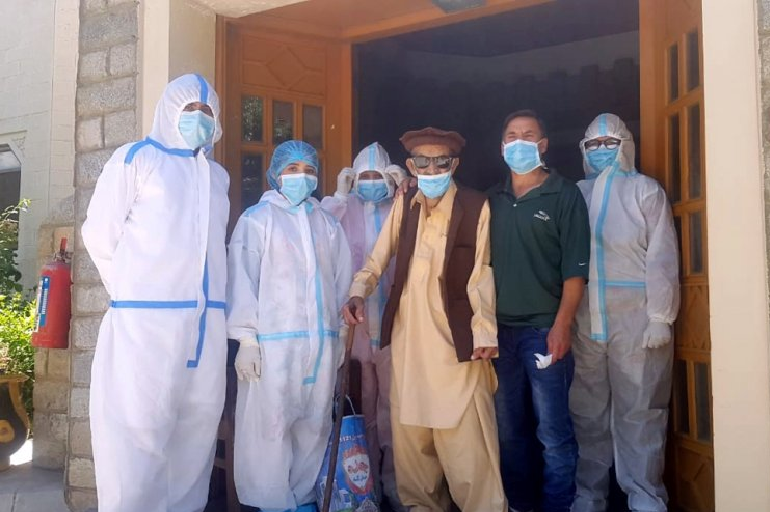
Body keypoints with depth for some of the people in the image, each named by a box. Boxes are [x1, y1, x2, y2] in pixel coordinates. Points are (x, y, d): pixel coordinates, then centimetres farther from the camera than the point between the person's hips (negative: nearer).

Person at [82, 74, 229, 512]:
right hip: (146, 318, -5)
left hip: (207, 320, 5)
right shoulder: (136, 157, 4)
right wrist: (132, 292, 6)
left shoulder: (219, 176, 20)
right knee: (139, 427, -4)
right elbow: (100, 233, 2)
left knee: (197, 429, 8)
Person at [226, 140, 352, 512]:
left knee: (314, 423, 8)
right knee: (271, 424, -1)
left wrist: (341, 335, 11)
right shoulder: (257, 218, 2)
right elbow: (242, 279, -4)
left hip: (322, 341, 5)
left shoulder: (328, 224, 16)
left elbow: (341, 281, 14)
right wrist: (246, 339, -9)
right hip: (274, 340, -4)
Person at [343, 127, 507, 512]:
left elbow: (482, 275, -8)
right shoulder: (403, 205, 10)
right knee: (409, 433, 12)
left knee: (466, 436, -4)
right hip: (407, 336, 5)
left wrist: (485, 332, -16)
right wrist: (358, 294, -8)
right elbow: (377, 259, 9)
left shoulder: (476, 207, -4)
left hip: (456, 338, -4)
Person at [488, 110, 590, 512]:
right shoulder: (492, 200, 12)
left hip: (544, 329, -4)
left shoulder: (565, 195, 0)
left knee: (553, 433, -2)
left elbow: (575, 269, -6)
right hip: (500, 330, 4)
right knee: (510, 431, 12)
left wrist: (562, 326, -13)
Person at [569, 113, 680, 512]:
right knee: (588, 414, 10)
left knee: (639, 415, 1)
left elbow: (662, 257, -4)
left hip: (635, 320, -3)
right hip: (583, 322, 4)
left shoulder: (645, 190, 3)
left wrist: (660, 318, -11)